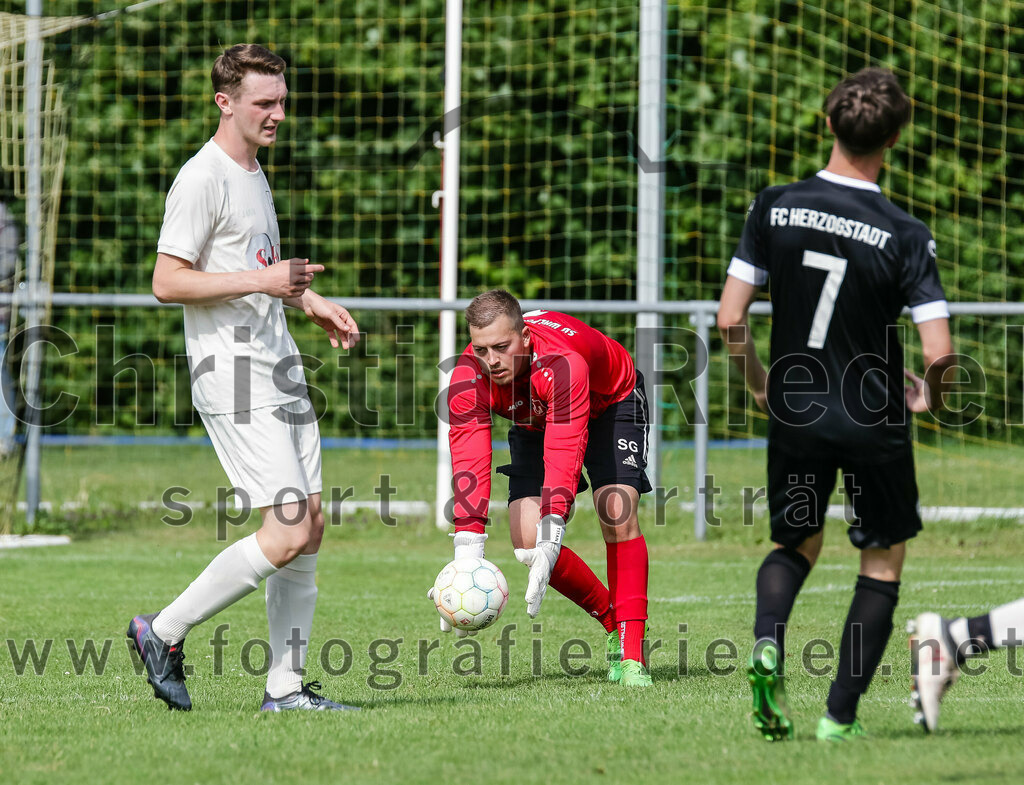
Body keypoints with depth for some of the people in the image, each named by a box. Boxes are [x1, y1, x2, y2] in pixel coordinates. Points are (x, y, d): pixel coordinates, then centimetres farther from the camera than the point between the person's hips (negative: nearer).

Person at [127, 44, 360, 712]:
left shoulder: (254, 173, 18)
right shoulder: (203, 179, -12)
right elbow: (168, 282, -17)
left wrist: (313, 302, 19)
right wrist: (261, 281, -20)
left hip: (281, 369, 9)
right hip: (233, 377, -9)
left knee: (310, 528, 5)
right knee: (289, 533, -14)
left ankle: (286, 687, 10)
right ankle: (164, 633, -1)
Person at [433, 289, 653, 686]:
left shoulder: (561, 363, -44)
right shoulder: (467, 380, -31)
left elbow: (564, 455, -49)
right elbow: (469, 467, -34)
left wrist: (549, 542, -57)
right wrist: (467, 559, -44)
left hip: (611, 404, -4)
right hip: (534, 423, 4)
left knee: (617, 515, -25)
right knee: (526, 541, -12)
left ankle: (632, 651, -20)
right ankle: (613, 623, 8)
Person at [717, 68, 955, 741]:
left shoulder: (775, 208, -7)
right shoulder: (905, 235, -14)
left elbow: (730, 318, -6)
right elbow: (940, 351, -18)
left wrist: (760, 385, 12)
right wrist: (927, 395, 5)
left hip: (795, 412, 3)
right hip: (875, 422, -3)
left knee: (797, 543, 24)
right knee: (884, 560, 15)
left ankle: (767, 645, -6)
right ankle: (841, 717, 10)